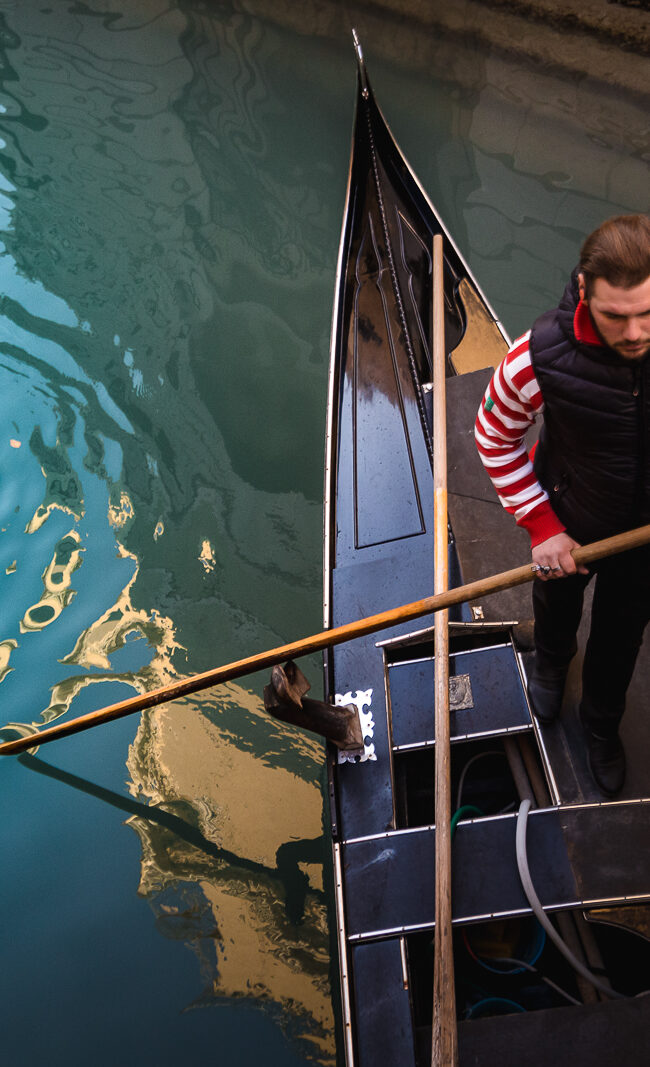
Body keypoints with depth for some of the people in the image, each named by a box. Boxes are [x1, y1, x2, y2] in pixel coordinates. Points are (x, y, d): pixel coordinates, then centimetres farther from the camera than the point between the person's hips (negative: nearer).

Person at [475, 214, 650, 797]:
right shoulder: (541, 358, -34)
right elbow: (496, 436, -14)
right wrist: (542, 527, -15)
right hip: (572, 523, -1)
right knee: (557, 600, 31)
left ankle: (602, 726, 55)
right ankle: (552, 659, 69)